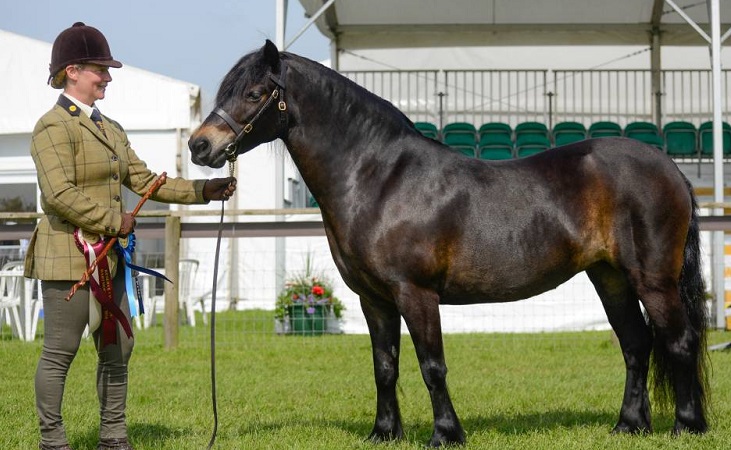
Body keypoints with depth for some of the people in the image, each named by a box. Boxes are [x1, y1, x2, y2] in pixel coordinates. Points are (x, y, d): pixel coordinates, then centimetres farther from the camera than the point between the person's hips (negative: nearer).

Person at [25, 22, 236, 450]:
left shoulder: (111, 130, 17)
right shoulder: (54, 127, -11)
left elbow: (146, 181, 15)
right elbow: (61, 195, -21)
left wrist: (204, 190, 6)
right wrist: (115, 221, -17)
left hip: (107, 258, 9)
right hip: (68, 255, -9)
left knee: (118, 349, 12)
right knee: (60, 352, -2)